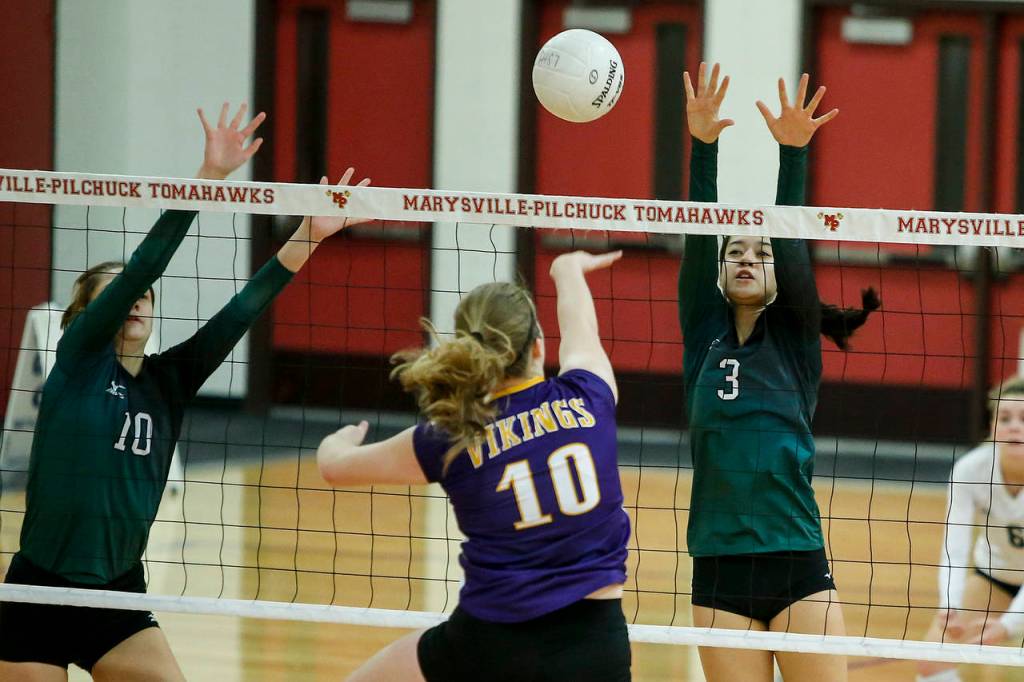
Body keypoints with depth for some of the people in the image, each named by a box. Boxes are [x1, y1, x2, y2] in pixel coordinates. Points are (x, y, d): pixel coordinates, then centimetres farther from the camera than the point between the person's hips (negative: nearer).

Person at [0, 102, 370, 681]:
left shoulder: (168, 381, 8)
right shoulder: (79, 361, -4)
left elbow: (240, 312, 0)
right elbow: (144, 264, -13)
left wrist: (305, 239, -10)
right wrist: (207, 178, -21)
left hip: (119, 598, 5)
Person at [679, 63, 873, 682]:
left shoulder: (795, 341, 6)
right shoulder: (705, 338, 9)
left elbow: (792, 241, -5)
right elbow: (699, 238, -1)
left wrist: (794, 153, -17)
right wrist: (703, 145, -12)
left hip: (798, 566, -2)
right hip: (721, 569, 2)